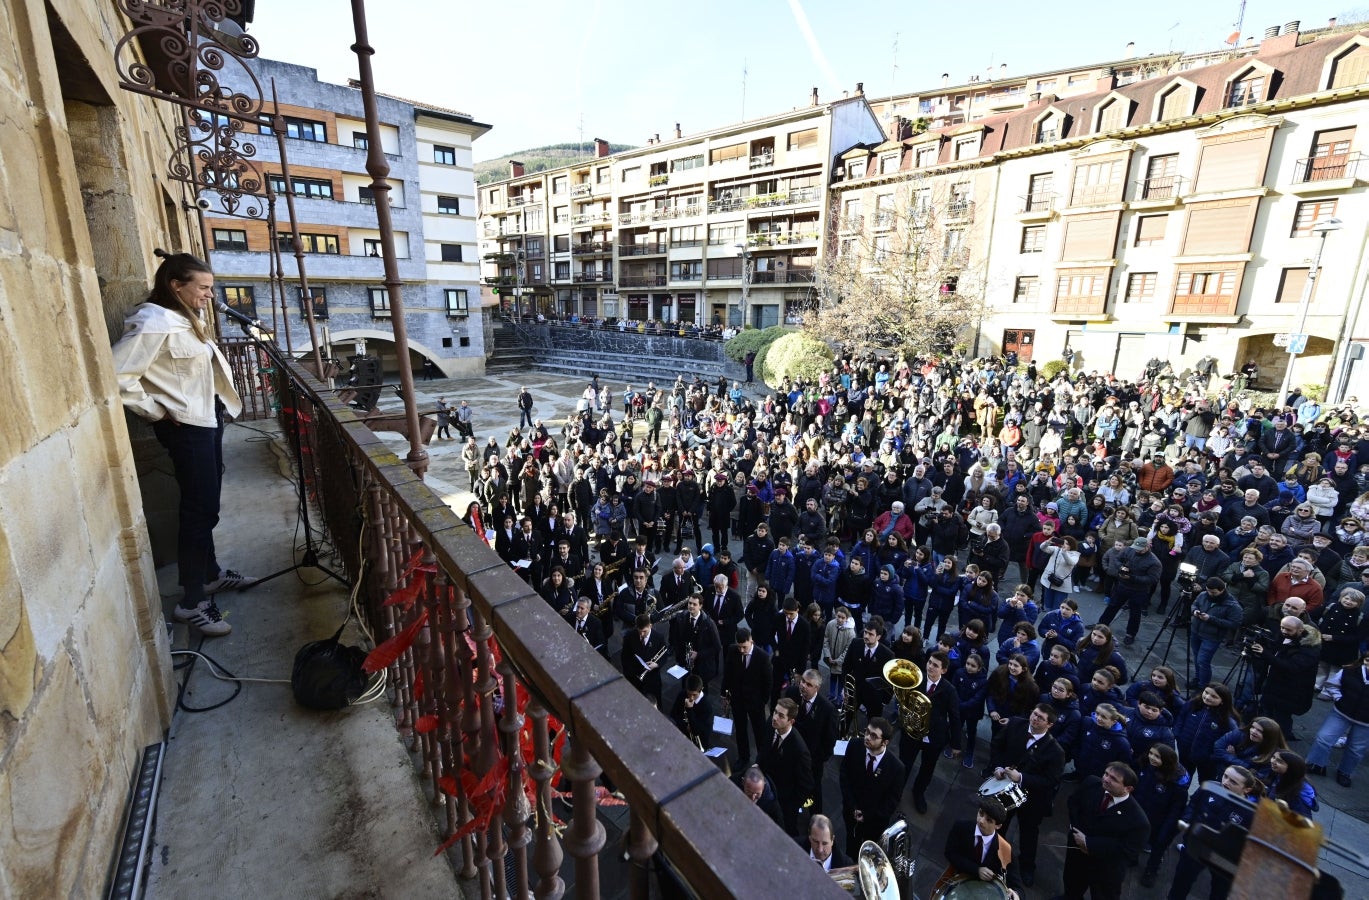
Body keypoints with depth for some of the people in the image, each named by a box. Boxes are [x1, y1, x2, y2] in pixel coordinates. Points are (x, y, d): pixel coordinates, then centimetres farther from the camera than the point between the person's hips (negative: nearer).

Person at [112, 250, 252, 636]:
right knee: (199, 509, -6)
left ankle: (211, 573, 33)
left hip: (209, 419, 10)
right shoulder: (154, 323, -17)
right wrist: (158, 412, -15)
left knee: (206, 504, 18)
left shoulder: (187, 320, 13)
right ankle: (192, 602, 4)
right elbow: (118, 376, -24)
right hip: (186, 427, -9)